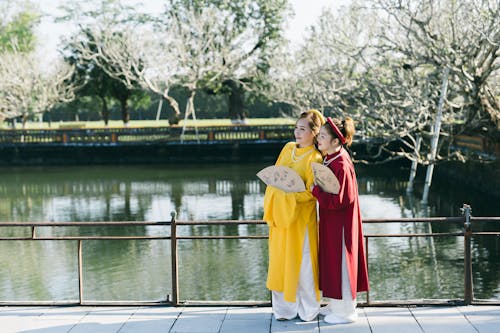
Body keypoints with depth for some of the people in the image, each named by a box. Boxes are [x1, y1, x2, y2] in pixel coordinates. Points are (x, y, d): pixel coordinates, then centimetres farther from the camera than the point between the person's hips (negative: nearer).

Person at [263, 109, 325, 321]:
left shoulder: (315, 158, -12)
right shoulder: (288, 148, 7)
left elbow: (310, 193, -14)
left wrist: (288, 195, -22)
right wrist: (270, 208, 2)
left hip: (301, 216, -6)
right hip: (281, 214, 6)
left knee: (301, 262, 2)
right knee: (280, 260, 9)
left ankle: (308, 309, 17)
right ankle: (284, 307, 19)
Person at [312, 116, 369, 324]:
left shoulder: (341, 165, -23)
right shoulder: (330, 159, 5)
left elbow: (338, 200, -24)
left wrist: (315, 190, -19)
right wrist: (317, 188, 1)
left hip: (340, 224, -9)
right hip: (330, 222, 9)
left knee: (340, 264, 2)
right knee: (332, 262, 18)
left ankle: (345, 311, 15)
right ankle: (337, 305, 31)